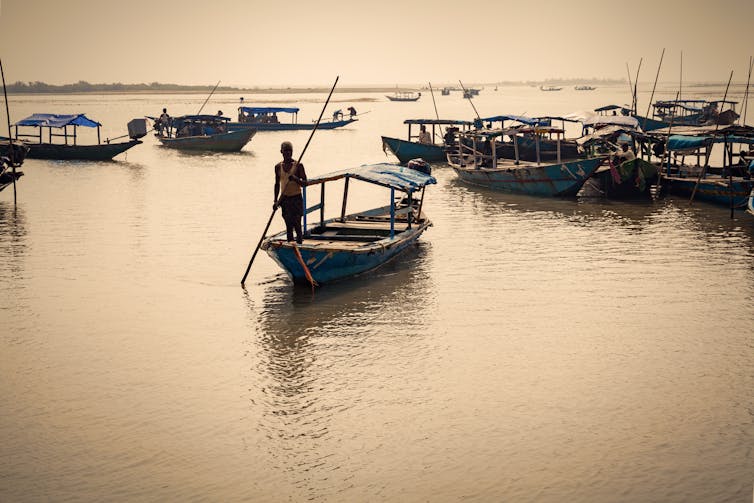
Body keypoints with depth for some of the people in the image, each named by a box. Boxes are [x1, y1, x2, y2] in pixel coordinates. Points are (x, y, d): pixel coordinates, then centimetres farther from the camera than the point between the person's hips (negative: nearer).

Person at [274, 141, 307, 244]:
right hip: (284, 199, 3)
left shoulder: (298, 165, -5)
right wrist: (275, 201, 9)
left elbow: (304, 182, -7)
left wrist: (295, 178, -27)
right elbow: (277, 184, 14)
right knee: (288, 226, 6)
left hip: (296, 198, -3)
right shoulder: (278, 166, 6)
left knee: (297, 225, -7)